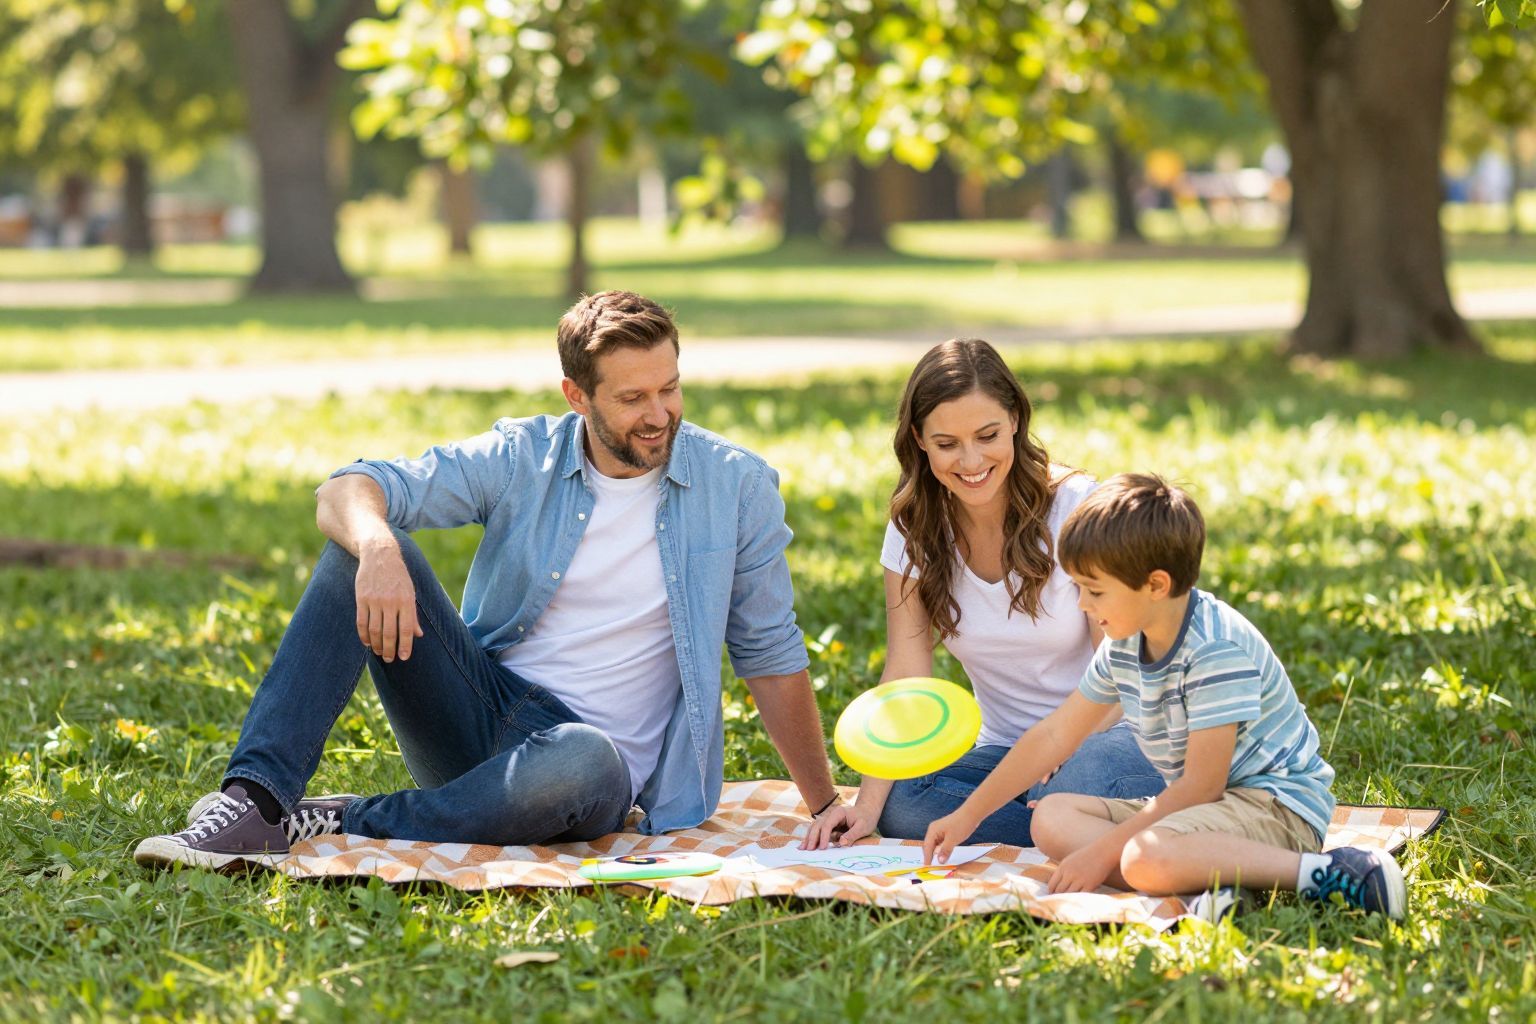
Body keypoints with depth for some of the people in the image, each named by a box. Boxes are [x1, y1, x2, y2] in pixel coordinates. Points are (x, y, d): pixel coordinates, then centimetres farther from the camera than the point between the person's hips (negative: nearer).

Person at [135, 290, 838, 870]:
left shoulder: (737, 486, -2)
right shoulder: (521, 458, 0)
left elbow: (770, 654, 6)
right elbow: (345, 491, -10)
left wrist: (827, 808, 2)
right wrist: (377, 546, -34)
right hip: (478, 709, 2)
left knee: (584, 763, -41)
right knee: (359, 552, -19)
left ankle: (339, 826, -25)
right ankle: (254, 803, -30)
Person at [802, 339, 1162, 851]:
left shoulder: (1076, 507, -11)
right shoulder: (914, 528, -1)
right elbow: (906, 676, -7)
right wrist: (868, 801, -20)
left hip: (1105, 733, -4)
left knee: (1077, 786, -39)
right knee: (903, 805, -27)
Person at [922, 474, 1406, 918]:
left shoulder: (1218, 649, -22)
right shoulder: (1124, 645, 5)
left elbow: (1201, 786, -23)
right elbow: (1055, 735, 14)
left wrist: (1103, 852, -19)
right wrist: (968, 816, 11)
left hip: (1277, 803, -10)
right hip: (1204, 805, 10)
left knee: (1146, 859, -36)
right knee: (1052, 817, -1)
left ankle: (1322, 873, -27)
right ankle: (1212, 879, -20)